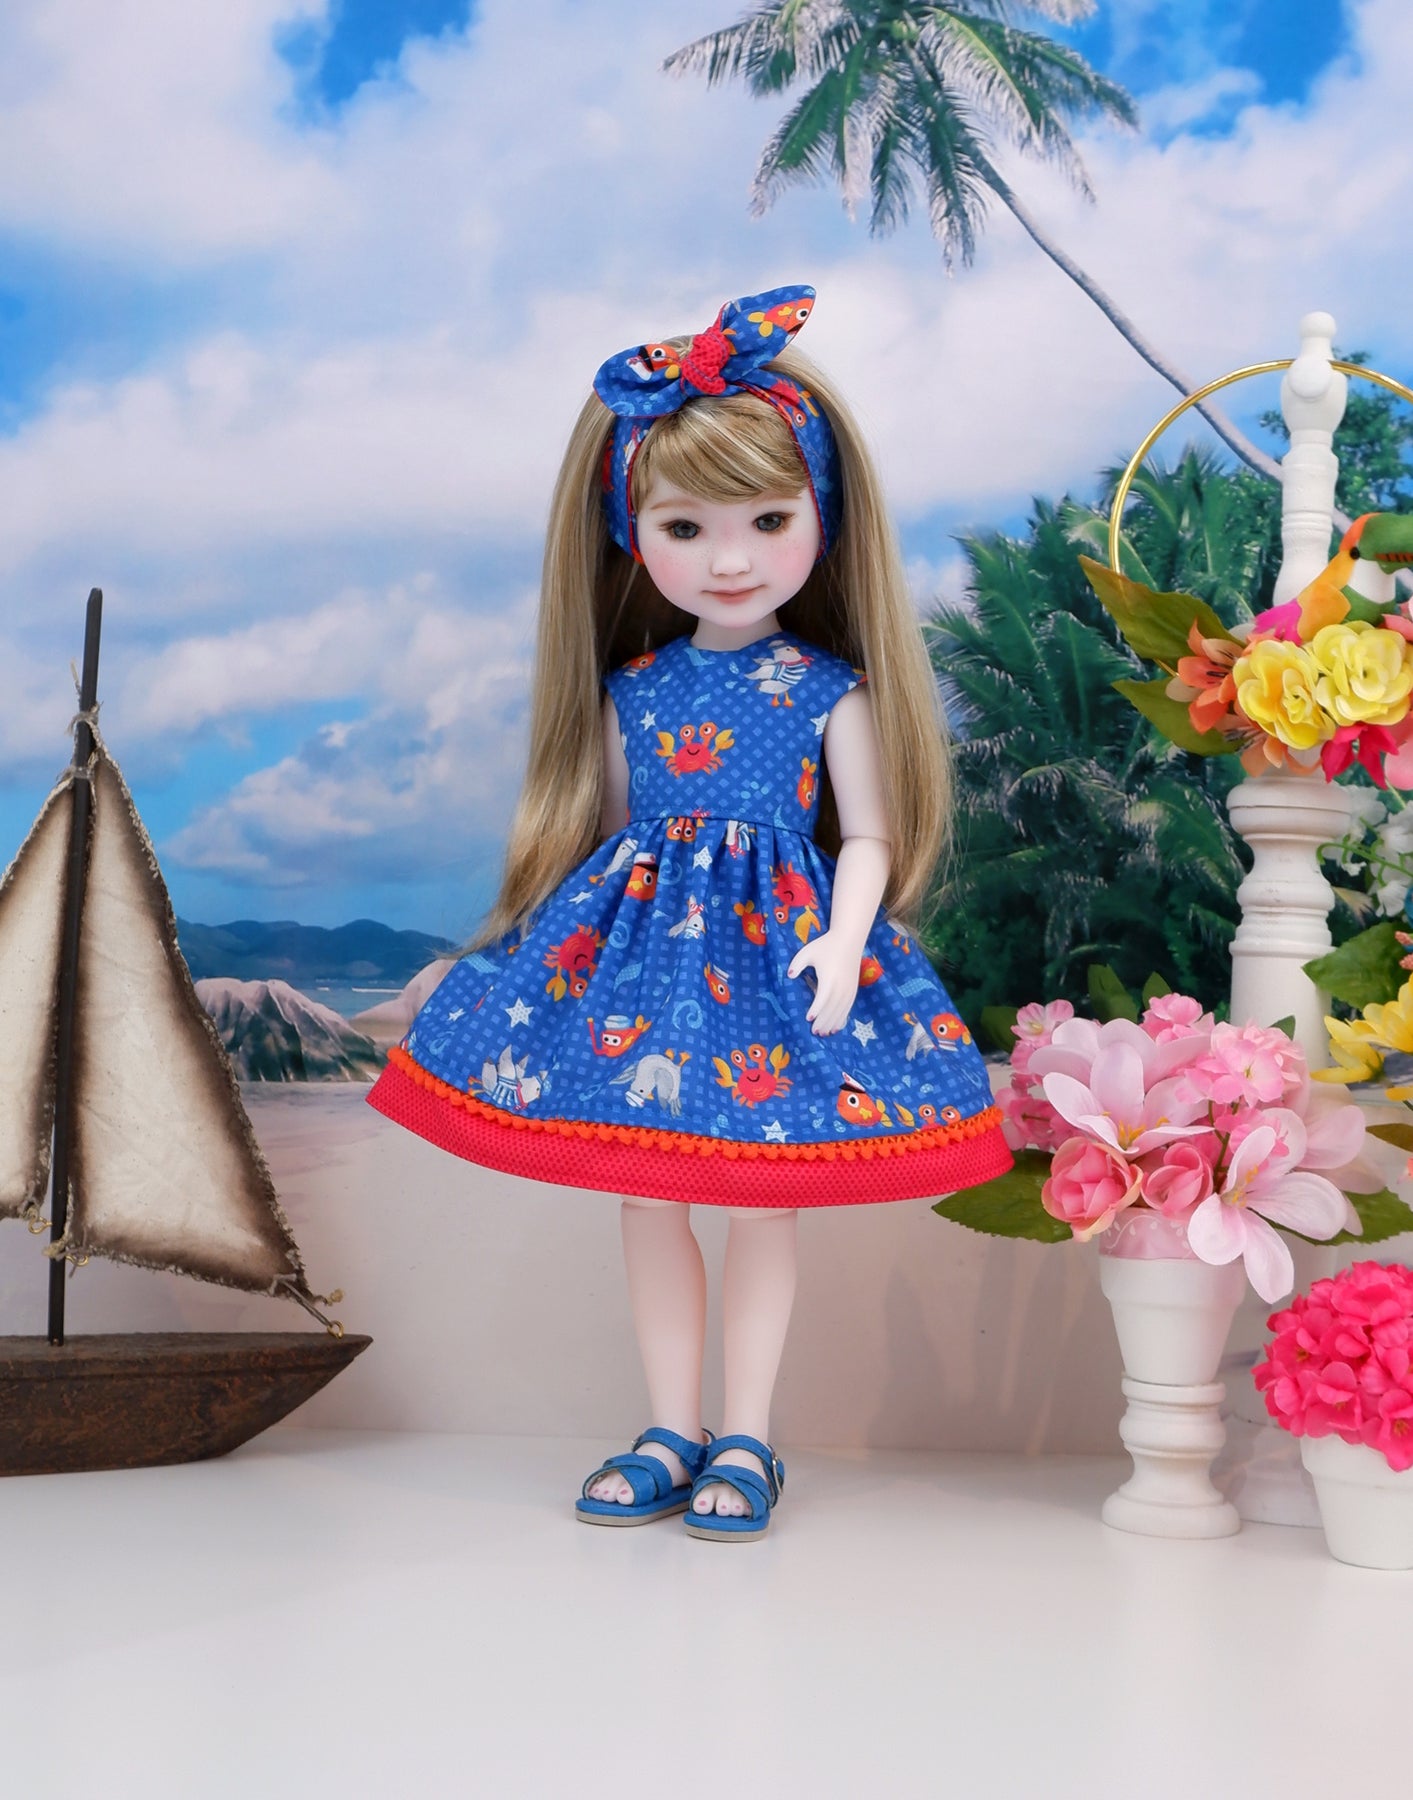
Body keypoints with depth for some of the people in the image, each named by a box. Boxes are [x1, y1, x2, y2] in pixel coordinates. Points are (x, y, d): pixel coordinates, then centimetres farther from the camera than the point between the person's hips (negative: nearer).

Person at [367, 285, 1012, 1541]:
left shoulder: (830, 690, -4)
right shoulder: (629, 688, 4)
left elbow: (870, 837, -3)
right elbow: (612, 823, 11)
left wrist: (843, 943, -17)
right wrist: (590, 913, 6)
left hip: (782, 938, -3)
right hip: (642, 936, 3)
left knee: (764, 1208, 2)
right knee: (649, 1203, 9)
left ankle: (747, 1441, 18)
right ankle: (673, 1434, 23)